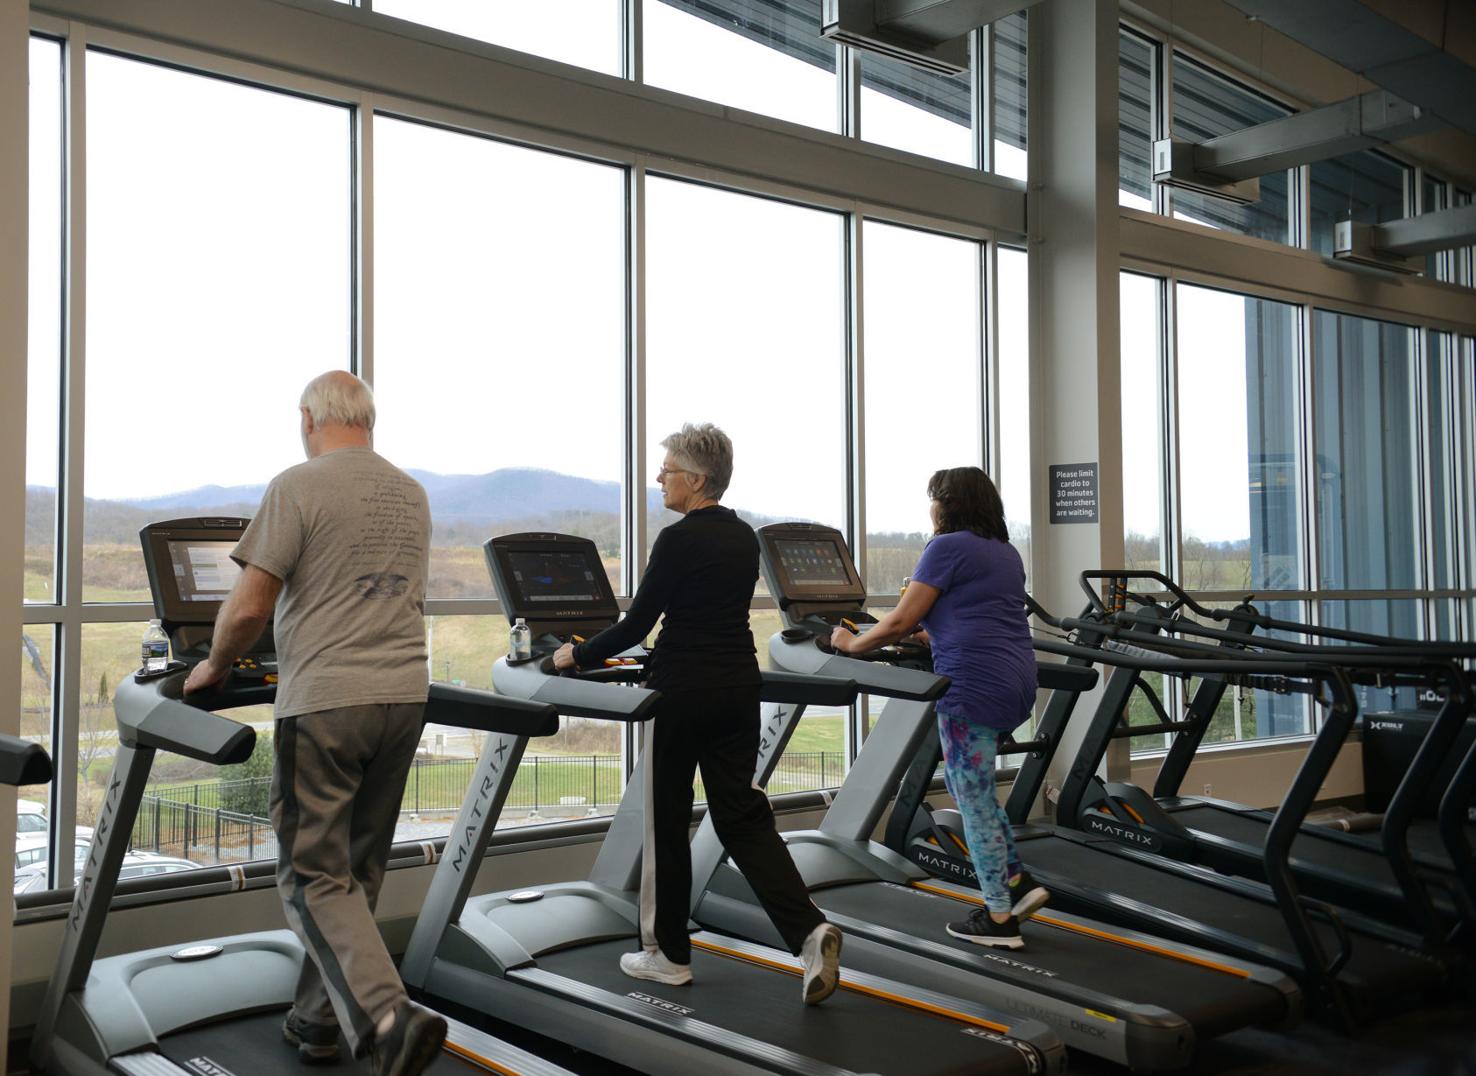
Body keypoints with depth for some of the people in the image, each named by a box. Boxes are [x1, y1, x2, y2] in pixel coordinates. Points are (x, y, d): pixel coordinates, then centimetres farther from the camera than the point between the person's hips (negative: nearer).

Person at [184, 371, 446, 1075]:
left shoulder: (298, 487, -7)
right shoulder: (411, 495, 15)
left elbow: (250, 606, -9)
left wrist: (214, 667, 9)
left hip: (325, 701, -6)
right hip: (405, 697, 7)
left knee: (313, 874, 0)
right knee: (358, 869, 15)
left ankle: (388, 1017, -14)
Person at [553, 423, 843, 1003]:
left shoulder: (679, 540, -14)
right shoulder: (745, 538, 10)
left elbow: (638, 622, -12)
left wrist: (577, 656, 2)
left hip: (684, 690, -7)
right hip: (738, 683, 7)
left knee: (666, 818, 7)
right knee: (741, 814, 9)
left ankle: (668, 953, 18)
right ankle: (809, 929, -7)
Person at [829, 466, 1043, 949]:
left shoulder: (948, 547, -6)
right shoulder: (1006, 553, 19)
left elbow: (899, 622, -8)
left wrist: (853, 644, 7)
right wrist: (935, 634, 38)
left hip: (975, 686, -9)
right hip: (1016, 682, 9)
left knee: (974, 800, 1)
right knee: (968, 785, 21)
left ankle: (999, 918, 7)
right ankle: (1017, 880, 17)